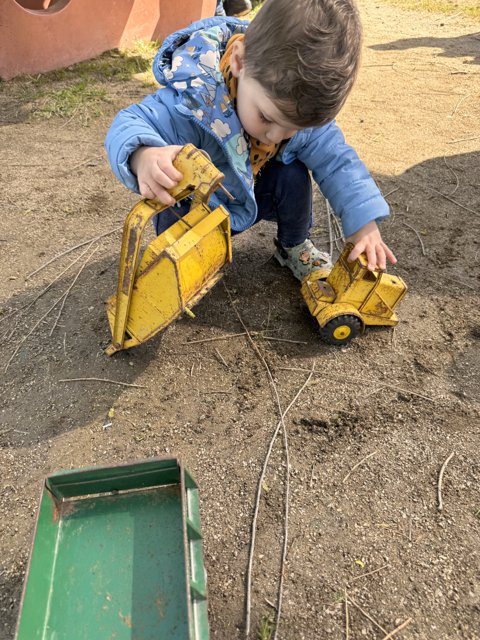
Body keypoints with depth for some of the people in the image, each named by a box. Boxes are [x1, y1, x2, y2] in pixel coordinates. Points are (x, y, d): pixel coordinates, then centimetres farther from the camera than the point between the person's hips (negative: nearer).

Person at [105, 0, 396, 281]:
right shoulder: (193, 99, -38)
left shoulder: (302, 106, -23)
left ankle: (294, 246, 8)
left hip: (251, 192, 4)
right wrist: (143, 156, -62)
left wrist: (364, 221, -25)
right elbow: (128, 126, -36)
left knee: (293, 177, -21)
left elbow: (335, 159, -15)